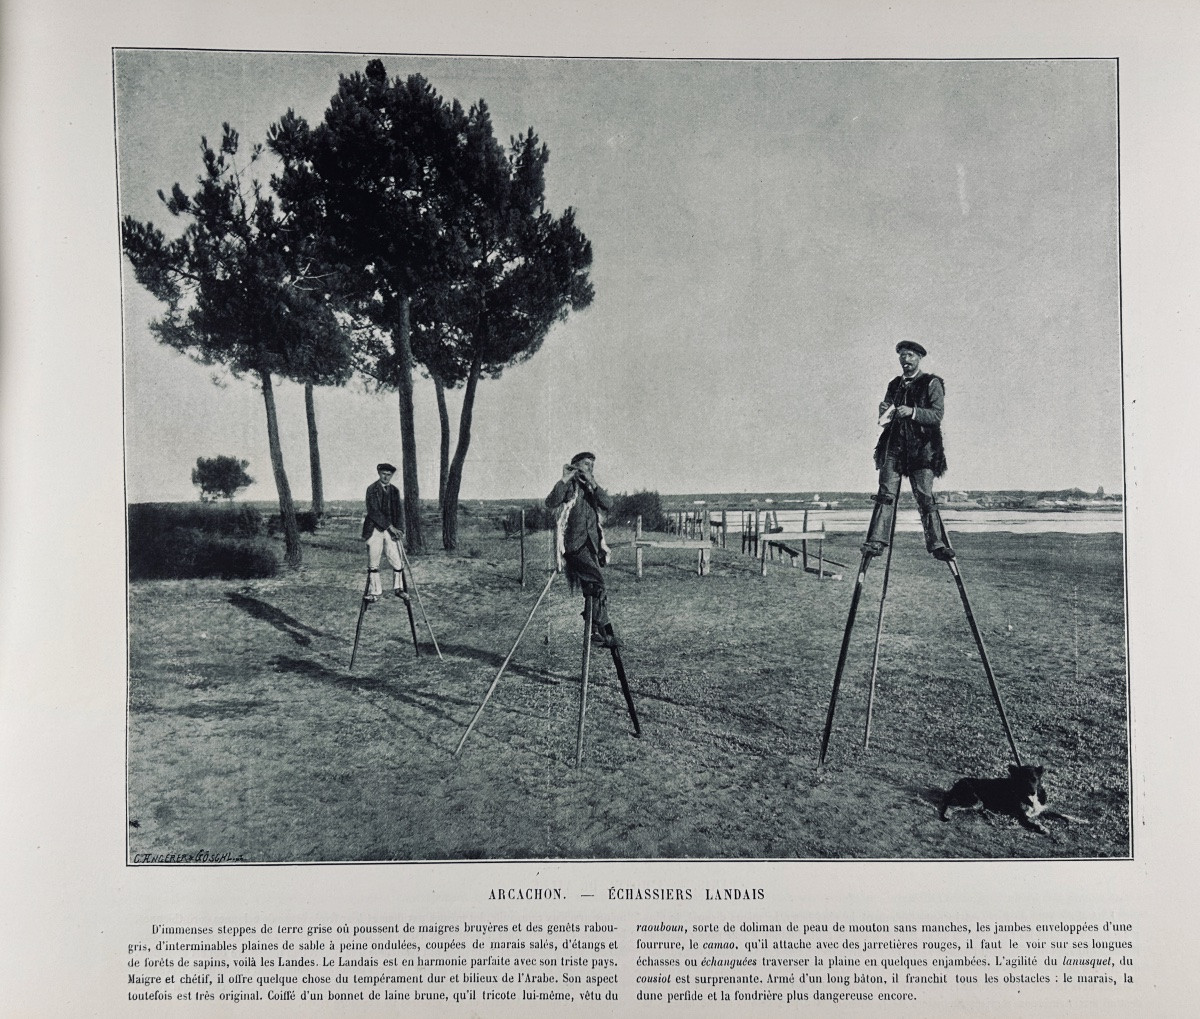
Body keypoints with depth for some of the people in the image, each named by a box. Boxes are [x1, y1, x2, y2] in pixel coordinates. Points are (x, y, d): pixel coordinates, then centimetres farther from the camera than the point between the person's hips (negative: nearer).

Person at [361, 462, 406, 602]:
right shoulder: (372, 489, -6)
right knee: (373, 563, 2)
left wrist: (397, 530, -6)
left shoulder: (394, 491, 9)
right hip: (375, 529, -4)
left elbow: (397, 512, 10)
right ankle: (374, 592, 12)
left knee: (397, 561, 1)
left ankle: (398, 589, 17)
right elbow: (374, 512, -15)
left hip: (390, 529, 4)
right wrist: (391, 527, -19)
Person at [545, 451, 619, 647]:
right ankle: (598, 630, -19)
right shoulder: (569, 486, 2)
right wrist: (564, 480, -21)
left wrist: (592, 483, -9)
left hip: (591, 544, 7)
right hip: (574, 544, -7)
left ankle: (600, 632, 17)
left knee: (592, 590, 9)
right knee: (597, 582, -21)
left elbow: (608, 505, 0)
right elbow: (551, 502, -16)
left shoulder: (591, 489, 19)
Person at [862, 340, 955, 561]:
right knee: (886, 494, -7)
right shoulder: (895, 385, 20)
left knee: (925, 497, -10)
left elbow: (937, 415, -6)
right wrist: (885, 412, -3)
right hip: (894, 444, 4)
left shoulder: (932, 384, 5)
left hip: (922, 447, -4)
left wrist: (912, 412, -20)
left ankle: (937, 544, -6)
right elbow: (884, 416, 20)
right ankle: (876, 541, -12)